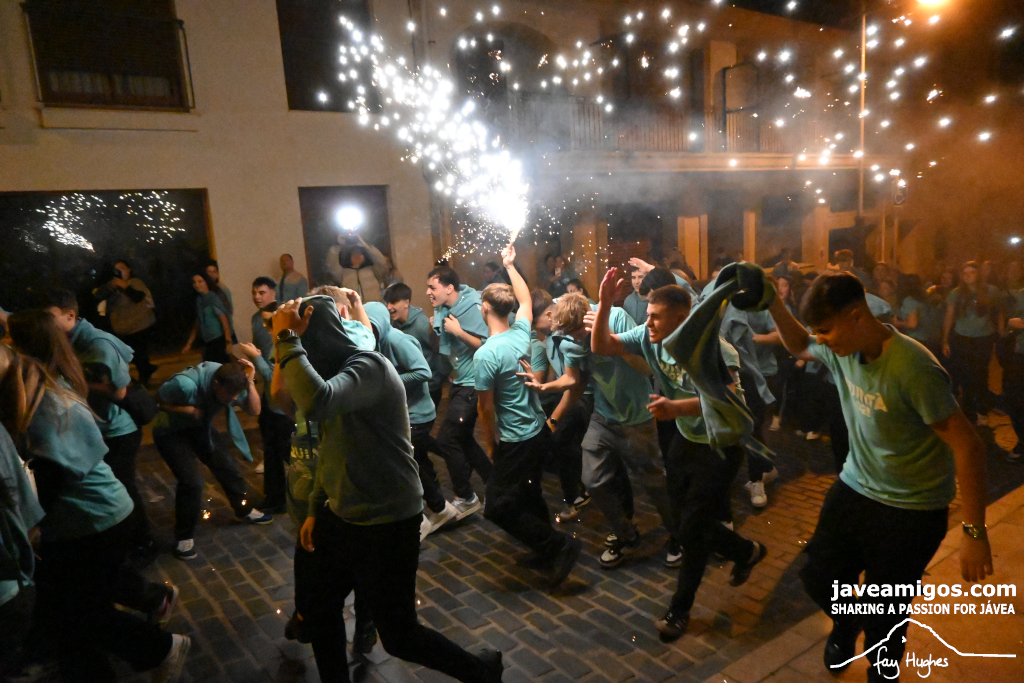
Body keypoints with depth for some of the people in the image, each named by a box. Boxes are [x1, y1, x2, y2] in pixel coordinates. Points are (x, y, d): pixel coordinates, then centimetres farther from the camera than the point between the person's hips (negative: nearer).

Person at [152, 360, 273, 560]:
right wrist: (188, 410, -34)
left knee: (226, 465, 7)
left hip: (199, 427, 6)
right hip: (170, 432, -6)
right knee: (191, 481, -15)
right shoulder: (186, 384, -38)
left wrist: (250, 383, -36)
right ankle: (184, 537, 5)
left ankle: (244, 509, 32)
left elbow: (254, 410, -22)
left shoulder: (232, 382, -21)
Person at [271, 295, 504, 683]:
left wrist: (286, 339, -32)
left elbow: (316, 403, -44)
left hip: (387, 524, -8)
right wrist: (315, 508, 15)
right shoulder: (333, 370, 6)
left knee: (398, 636, 5)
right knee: (321, 609, 20)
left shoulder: (369, 367, -23)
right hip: (341, 517, 8)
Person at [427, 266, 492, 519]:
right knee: (462, 439, 16)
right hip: (459, 381, 9)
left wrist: (458, 331, -24)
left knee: (447, 440, -7)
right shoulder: (444, 309, 5)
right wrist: (437, 329, 1)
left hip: (473, 384, -9)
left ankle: (466, 498, 9)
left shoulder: (472, 308, -19)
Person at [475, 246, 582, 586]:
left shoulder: (485, 354, -22)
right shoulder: (522, 333, -3)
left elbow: (486, 408, -15)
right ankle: (548, 548, 35)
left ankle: (558, 547, 1)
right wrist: (510, 265, 29)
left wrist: (490, 444, 0)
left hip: (516, 442, -8)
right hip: (539, 431, 8)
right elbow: (526, 299, 19)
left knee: (498, 507, 0)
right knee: (529, 494, 23)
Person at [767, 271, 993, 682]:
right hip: (854, 489, 6)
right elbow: (800, 347, 15)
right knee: (818, 578, 11)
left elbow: (968, 448, -21)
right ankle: (846, 621, 44)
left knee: (883, 619, 7)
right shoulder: (842, 350, -7)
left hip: (911, 512, -6)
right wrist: (773, 305, -3)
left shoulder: (913, 370, -27)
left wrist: (974, 533, -18)